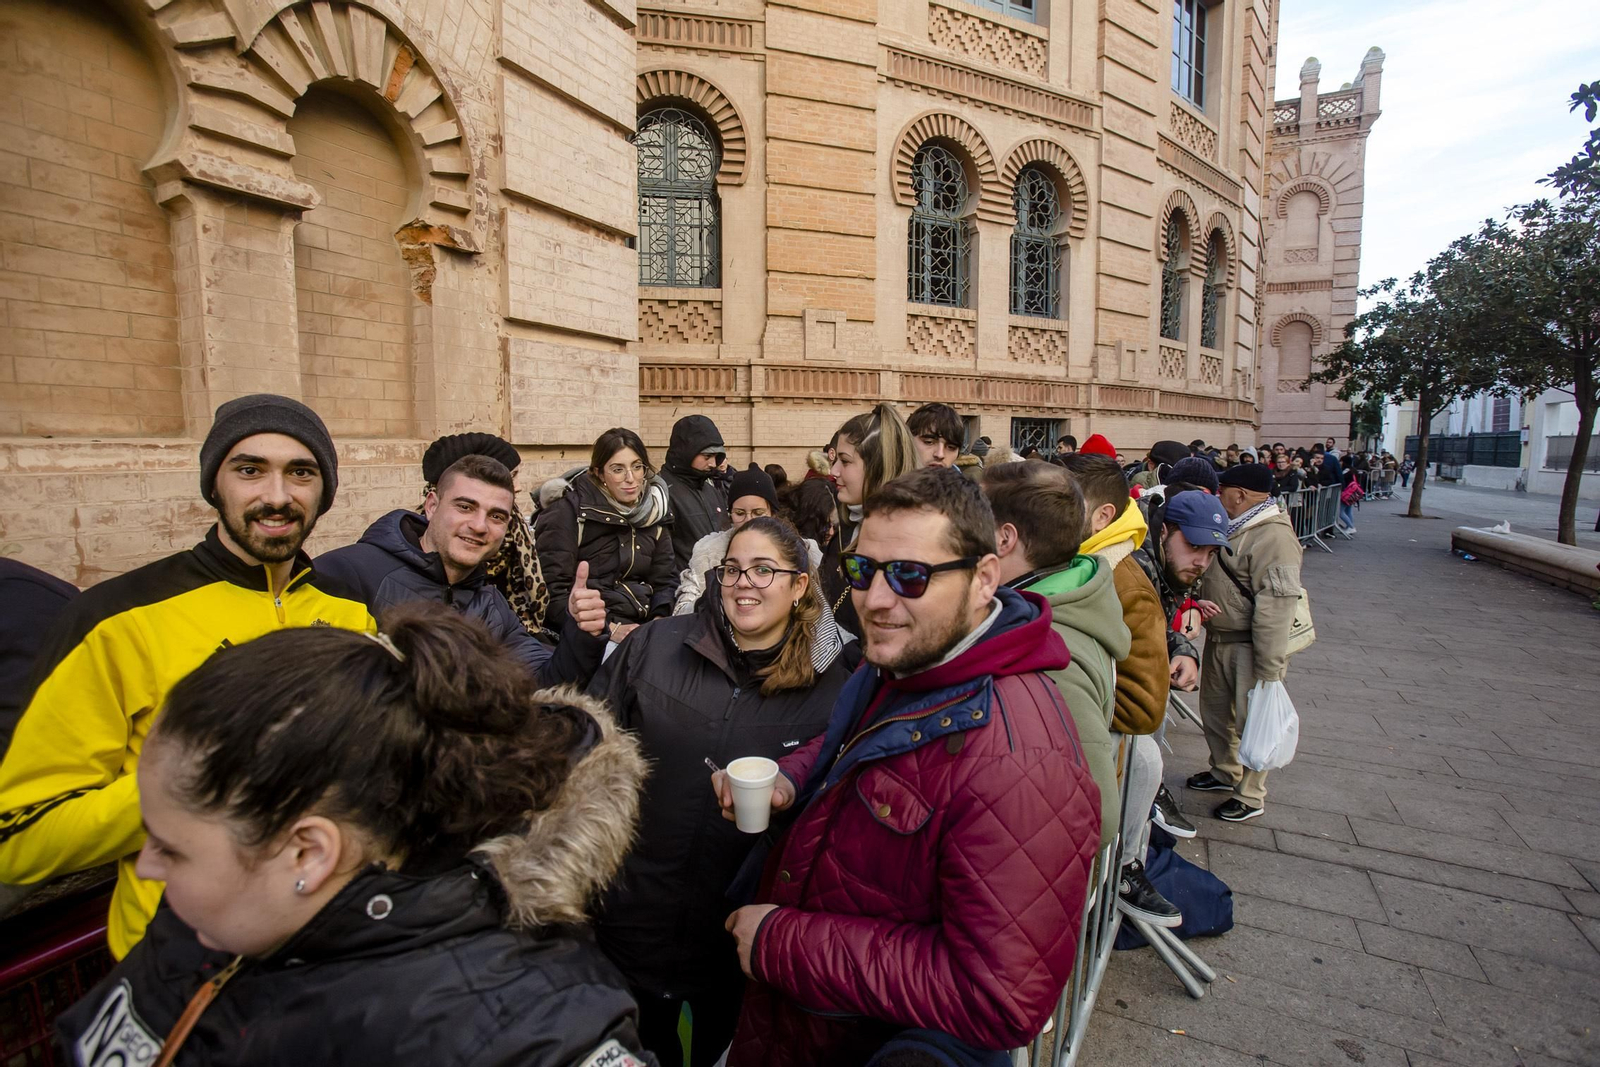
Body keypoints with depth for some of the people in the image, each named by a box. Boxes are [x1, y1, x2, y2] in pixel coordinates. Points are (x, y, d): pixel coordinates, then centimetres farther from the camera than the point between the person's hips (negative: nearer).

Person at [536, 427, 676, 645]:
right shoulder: (570, 511, -5)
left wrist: (660, 619, -9)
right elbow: (553, 589, -11)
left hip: (641, 624, 6)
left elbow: (665, 578, 10)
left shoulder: (654, 510, 9)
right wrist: (608, 628, -19)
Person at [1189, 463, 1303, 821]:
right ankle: (1225, 772, 42)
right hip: (1218, 640, 9)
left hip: (1248, 647, -9)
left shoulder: (1274, 537, -23)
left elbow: (1275, 610, -26)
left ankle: (1251, 796, 25)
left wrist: (1269, 668, -26)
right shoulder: (1235, 528, 8)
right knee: (1215, 712, 21)